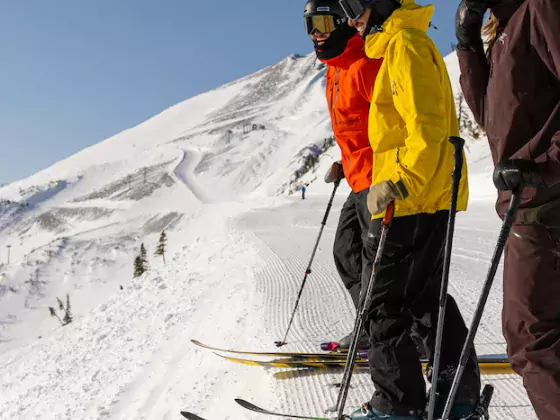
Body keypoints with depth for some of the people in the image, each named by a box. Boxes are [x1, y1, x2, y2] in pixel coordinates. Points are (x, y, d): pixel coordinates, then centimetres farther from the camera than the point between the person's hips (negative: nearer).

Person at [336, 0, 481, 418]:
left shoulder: (404, 43, -11)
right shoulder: (399, 44, 21)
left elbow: (426, 125, -22)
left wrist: (402, 182, -26)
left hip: (414, 198, -10)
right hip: (431, 196, 10)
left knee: (384, 300, -3)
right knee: (425, 295, 15)